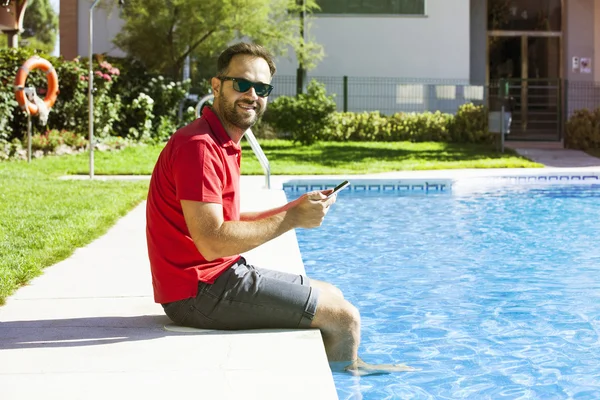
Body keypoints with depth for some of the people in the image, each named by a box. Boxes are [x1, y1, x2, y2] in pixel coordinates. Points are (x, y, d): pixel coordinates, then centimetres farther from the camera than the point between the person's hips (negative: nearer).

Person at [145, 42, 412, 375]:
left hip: (222, 276, 11)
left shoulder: (223, 145, 15)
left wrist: (293, 208, 3)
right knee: (345, 317, -5)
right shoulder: (198, 147, -19)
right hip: (202, 292, -11)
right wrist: (292, 220, -19)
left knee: (331, 296, 23)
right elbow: (212, 242, -26)